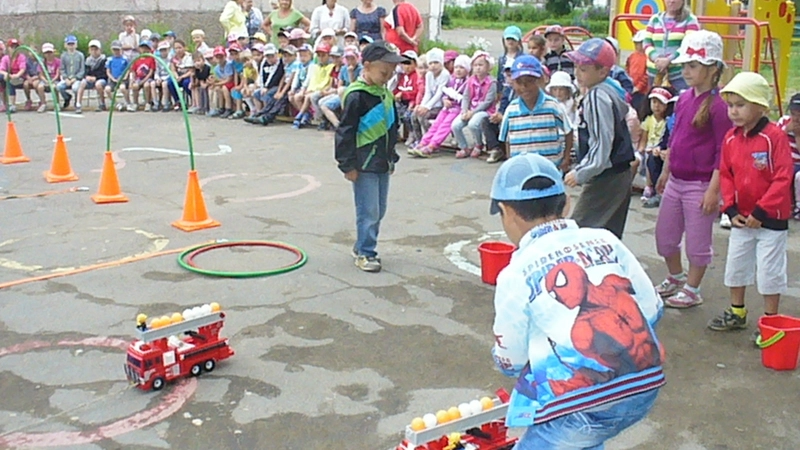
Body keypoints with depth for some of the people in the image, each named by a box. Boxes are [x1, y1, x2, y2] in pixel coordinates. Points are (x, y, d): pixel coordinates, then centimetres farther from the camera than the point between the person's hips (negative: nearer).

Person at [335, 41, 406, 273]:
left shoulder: (385, 93, 9)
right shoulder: (356, 96, -16)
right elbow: (345, 132, -15)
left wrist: (392, 158, 21)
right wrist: (348, 165, -15)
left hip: (382, 164, 8)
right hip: (364, 165, -8)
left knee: (379, 211, 15)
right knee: (368, 212, -3)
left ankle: (362, 247, 29)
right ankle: (364, 253, 9)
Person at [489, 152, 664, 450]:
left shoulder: (516, 273, -6)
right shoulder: (605, 240, 5)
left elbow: (510, 362, 5)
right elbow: (652, 311, 10)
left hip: (586, 404, -6)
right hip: (645, 387, 6)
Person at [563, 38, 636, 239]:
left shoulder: (597, 98, -18)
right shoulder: (611, 91, 12)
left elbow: (602, 143, -23)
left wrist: (581, 173, -17)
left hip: (606, 177, -10)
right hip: (619, 174, 10)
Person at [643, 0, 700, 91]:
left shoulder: (690, 19, 4)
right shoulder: (655, 19, 14)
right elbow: (647, 43, 8)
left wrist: (669, 60, -19)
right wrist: (656, 58, -12)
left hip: (681, 74, -4)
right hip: (655, 73, 4)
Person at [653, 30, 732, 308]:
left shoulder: (718, 105, -16)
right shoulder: (684, 98, 7)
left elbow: (723, 152, -16)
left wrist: (713, 190, -19)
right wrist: (665, 172, 20)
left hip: (700, 185, -8)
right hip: (675, 181, 8)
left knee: (697, 241, 6)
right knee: (664, 235, 17)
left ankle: (692, 290, 23)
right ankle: (675, 278, 39)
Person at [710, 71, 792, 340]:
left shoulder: (775, 136, -18)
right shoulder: (731, 138, 0)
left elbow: (783, 179, -20)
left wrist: (761, 212, -20)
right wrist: (731, 209, -3)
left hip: (771, 218, -6)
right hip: (742, 217, 6)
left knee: (769, 271, 2)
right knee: (736, 265, 17)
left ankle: (770, 321, 17)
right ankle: (737, 313, 34)